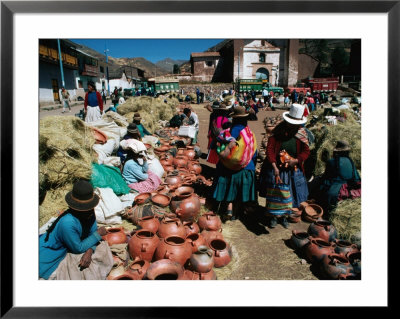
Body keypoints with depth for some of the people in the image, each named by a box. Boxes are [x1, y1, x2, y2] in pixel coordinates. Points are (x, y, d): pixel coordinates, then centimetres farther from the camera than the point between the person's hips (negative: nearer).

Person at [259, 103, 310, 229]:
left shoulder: (302, 133, -2)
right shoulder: (278, 131, -11)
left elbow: (306, 151, 2)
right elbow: (270, 149, -15)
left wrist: (296, 160, -17)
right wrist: (274, 167, -23)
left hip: (293, 171, 2)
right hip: (276, 169, -2)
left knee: (288, 194, 13)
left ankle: (284, 216, 33)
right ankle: (273, 216, 26)